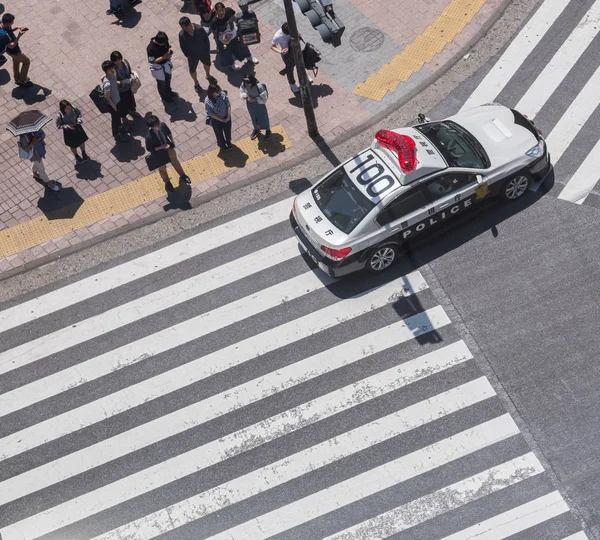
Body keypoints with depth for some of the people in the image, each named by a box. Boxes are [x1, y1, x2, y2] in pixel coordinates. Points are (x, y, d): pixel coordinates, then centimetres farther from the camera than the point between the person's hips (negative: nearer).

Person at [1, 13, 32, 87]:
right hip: (13, 51, -8)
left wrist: (17, 27, -13)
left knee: (16, 62, 30)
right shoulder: (5, 34, -43)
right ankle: (22, 80, 33)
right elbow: (11, 46, -35)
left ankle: (17, 79, 53)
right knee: (26, 61, 14)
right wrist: (19, 36, -41)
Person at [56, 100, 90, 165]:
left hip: (77, 127, 3)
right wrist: (66, 126, -33)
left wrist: (79, 118, -23)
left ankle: (84, 154, 58)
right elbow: (58, 125, -18)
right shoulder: (60, 116, -33)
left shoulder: (74, 109, -26)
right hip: (69, 131, -3)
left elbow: (79, 113, -5)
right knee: (73, 145, 22)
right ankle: (77, 157, 55)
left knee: (82, 141, 26)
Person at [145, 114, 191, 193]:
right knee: (162, 168, 22)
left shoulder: (163, 125, -28)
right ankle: (167, 182, 53)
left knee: (175, 161, 29)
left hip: (168, 146, 4)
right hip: (158, 152, -4)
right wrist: (161, 147, -31)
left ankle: (182, 175, 58)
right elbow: (149, 149, -26)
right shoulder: (149, 137, -42)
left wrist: (172, 141, -4)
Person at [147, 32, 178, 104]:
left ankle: (169, 92, 59)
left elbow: (168, 47, 1)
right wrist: (163, 57, -36)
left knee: (168, 79, 30)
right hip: (158, 68, -6)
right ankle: (165, 97, 46)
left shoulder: (164, 41, -19)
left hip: (167, 64, 6)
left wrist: (170, 50, -23)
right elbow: (152, 61, -27)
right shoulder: (150, 48, -35)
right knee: (161, 83, 19)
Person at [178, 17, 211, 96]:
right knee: (192, 71, 19)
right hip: (192, 56, -1)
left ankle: (208, 75, 62)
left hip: (203, 52, 1)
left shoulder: (199, 29, -28)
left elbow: (206, 40, -14)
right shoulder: (182, 34, -27)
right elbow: (183, 47, -11)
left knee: (207, 64, 28)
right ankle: (196, 83, 49)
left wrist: (207, 51, -9)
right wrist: (187, 55, -8)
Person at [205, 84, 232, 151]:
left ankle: (228, 142, 59)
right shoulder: (207, 101, -32)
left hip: (226, 118, 3)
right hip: (216, 120, -3)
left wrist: (228, 116, -17)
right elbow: (210, 114, -22)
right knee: (219, 134, 23)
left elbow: (228, 105, -13)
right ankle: (222, 145, 55)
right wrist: (221, 120, -18)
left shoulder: (223, 94, -24)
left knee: (228, 131, 26)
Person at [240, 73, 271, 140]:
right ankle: (256, 129, 59)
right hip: (250, 105, 4)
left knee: (263, 118, 19)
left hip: (260, 105, -4)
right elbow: (241, 92, -3)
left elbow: (264, 99, -25)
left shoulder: (259, 87, -36)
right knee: (253, 118, 29)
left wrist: (255, 99, -37)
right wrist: (243, 95, -27)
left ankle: (268, 130, 50)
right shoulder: (243, 85, -23)